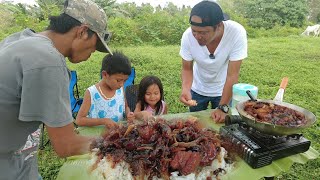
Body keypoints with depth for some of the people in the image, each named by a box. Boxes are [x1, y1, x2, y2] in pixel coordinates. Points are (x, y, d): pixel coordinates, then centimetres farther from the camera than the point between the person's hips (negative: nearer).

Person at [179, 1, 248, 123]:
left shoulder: (237, 33, -31)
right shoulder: (188, 36, -26)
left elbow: (232, 75, -27)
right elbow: (187, 69, -14)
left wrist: (223, 108, -28)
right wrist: (185, 89, -33)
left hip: (223, 90, -1)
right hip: (198, 89, 2)